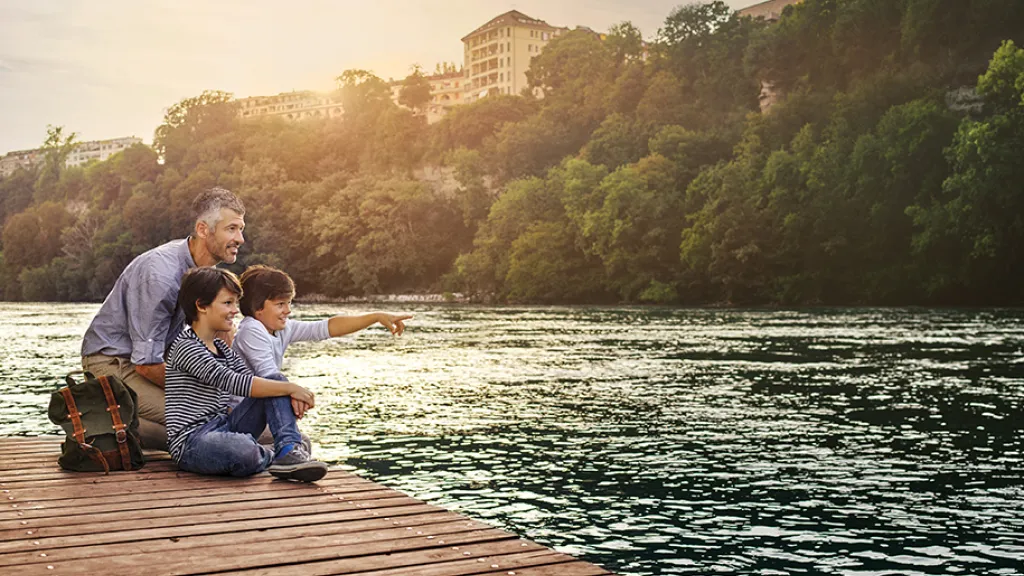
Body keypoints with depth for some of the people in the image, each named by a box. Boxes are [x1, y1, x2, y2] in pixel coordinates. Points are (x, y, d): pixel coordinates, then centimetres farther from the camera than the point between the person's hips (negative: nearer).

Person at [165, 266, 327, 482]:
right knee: (245, 451, -41)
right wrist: (289, 388, -19)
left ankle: (289, 451, -21)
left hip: (223, 428, 9)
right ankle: (275, 457, -6)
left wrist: (289, 392, -16)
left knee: (275, 383, -4)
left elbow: (252, 380, 5)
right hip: (191, 443, -9)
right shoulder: (186, 347, -12)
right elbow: (233, 383, -22)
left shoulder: (221, 347, 17)